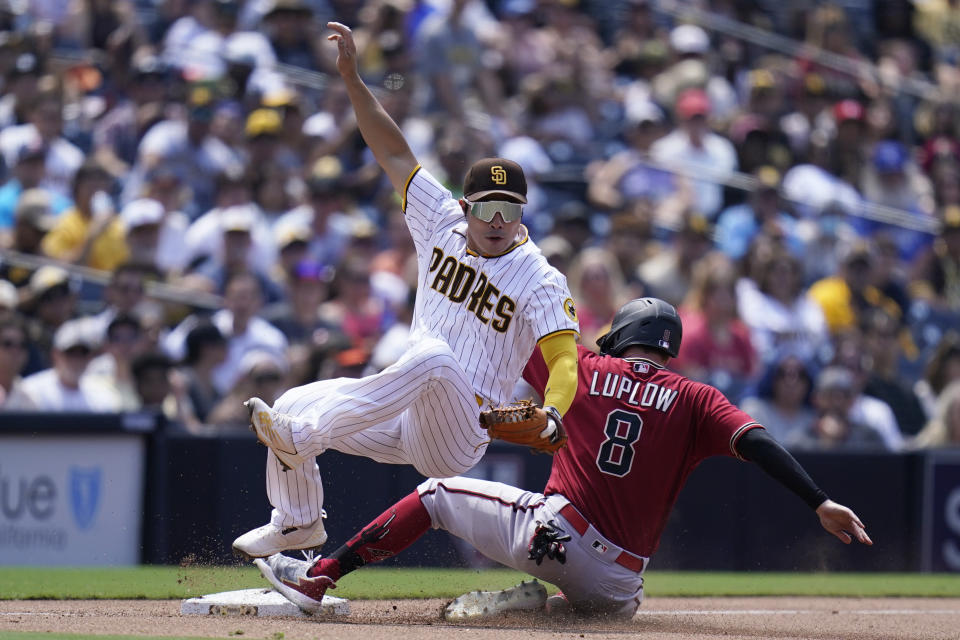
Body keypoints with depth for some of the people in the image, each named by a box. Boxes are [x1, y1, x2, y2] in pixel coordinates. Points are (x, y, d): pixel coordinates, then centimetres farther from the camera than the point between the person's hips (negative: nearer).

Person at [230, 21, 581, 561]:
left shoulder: (540, 279, -12)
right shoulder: (443, 224, 5)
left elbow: (565, 356, -23)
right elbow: (394, 151, 6)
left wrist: (551, 414, -44)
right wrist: (353, 78, -2)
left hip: (458, 439, -7)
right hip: (407, 418, 7)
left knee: (433, 356, -37)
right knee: (292, 406, -2)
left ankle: (303, 437, -37)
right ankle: (298, 523, 20)